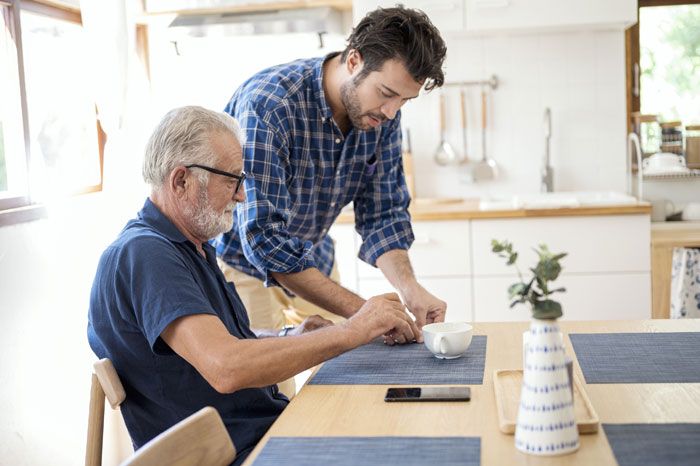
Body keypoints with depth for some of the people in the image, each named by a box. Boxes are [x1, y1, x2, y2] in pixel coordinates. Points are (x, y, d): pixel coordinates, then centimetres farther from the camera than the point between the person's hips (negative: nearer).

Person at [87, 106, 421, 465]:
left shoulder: (193, 247, 14)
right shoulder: (143, 253, -19)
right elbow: (225, 368, -30)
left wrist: (289, 341, 5)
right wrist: (350, 333, -23)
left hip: (267, 428, 9)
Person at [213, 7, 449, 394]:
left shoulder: (382, 115, -12)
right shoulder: (268, 105, -32)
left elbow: (383, 213, -6)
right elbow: (263, 237, -34)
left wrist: (408, 286, -25)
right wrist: (358, 310, -37)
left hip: (312, 258, 6)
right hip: (242, 257, -6)